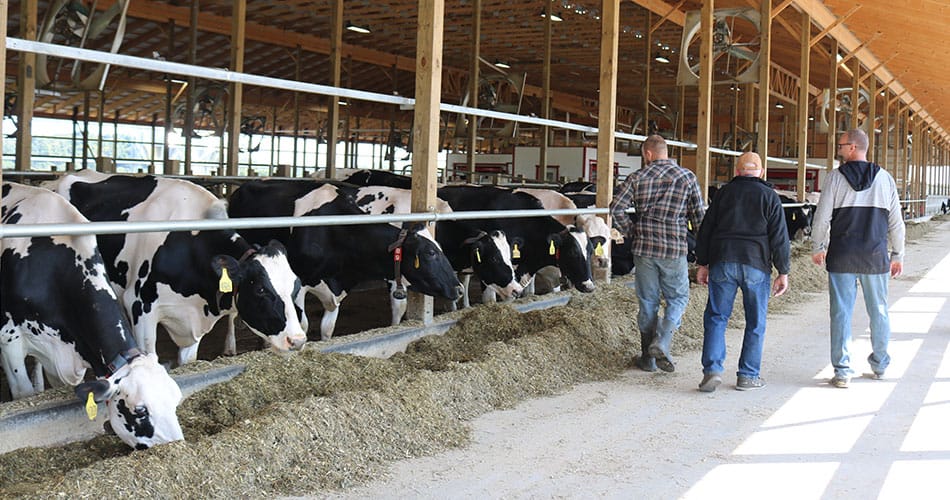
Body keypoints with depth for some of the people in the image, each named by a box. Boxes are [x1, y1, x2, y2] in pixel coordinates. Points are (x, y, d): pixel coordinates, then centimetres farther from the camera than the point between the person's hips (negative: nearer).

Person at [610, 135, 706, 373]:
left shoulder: (638, 177, 1)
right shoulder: (686, 177, 1)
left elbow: (616, 208, -7)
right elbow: (699, 216, 1)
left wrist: (631, 232, 6)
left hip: (643, 248, 1)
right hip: (675, 250, -1)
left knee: (648, 302, 10)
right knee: (678, 299, 13)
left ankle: (648, 357, 15)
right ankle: (661, 343, -8)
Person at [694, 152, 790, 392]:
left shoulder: (723, 192, 9)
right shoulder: (770, 196, 3)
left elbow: (705, 230, 9)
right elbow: (779, 237, 0)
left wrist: (702, 264, 14)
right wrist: (783, 272, 4)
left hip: (722, 262, 1)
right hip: (756, 265, -1)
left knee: (716, 317, 6)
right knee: (755, 323, 8)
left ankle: (712, 370, -7)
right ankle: (748, 376, 10)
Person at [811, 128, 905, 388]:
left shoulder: (836, 177, -4)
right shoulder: (885, 179, 4)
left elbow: (822, 217, -5)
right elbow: (896, 222, 7)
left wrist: (817, 248, 9)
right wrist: (898, 254, 15)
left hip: (841, 258, -2)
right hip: (876, 258, 2)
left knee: (841, 312, 1)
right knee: (879, 311, 14)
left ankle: (843, 370, 0)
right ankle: (879, 364, 27)